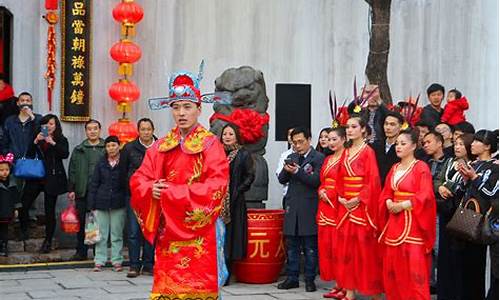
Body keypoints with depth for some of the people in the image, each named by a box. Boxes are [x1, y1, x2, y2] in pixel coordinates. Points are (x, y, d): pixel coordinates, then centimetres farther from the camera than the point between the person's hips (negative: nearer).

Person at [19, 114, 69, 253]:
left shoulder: (61, 140, 4)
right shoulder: (37, 138, 11)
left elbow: (65, 154, -13)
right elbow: (29, 154, 2)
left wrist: (53, 143, -21)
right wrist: (36, 141, -12)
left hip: (52, 178, -2)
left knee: (49, 210, 2)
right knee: (23, 205, -9)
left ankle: (48, 241, 11)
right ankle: (23, 231, 13)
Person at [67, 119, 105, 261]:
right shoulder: (78, 150, 13)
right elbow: (72, 171, 12)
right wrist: (71, 189, 3)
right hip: (82, 192, 2)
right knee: (81, 222, 5)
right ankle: (81, 251, 14)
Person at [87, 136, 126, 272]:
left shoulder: (123, 163, -1)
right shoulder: (101, 163, 5)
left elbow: (128, 183, -1)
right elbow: (93, 184, 6)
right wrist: (92, 205, 1)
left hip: (118, 204, -2)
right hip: (102, 203, 2)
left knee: (117, 235, 6)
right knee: (101, 234, 6)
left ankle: (117, 261, 13)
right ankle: (99, 261, 12)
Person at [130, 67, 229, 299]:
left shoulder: (211, 145, -3)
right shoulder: (161, 146, 11)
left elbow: (216, 187, -14)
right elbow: (138, 180, 9)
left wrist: (172, 192, -15)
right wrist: (151, 189, -14)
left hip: (199, 232, -4)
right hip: (167, 231, 4)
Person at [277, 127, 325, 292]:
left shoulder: (319, 158, -3)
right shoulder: (291, 157, 15)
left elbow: (316, 181, -14)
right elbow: (282, 180, 11)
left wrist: (297, 171, -20)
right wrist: (286, 170, -9)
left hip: (309, 208, -5)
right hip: (292, 207, 5)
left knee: (310, 246, 2)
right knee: (291, 245, 9)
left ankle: (310, 279, 9)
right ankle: (292, 278, 15)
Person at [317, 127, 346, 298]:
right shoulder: (327, 159, 19)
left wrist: (331, 194, -13)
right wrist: (321, 192, 1)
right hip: (325, 205, 8)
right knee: (326, 244, 7)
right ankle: (338, 284, 14)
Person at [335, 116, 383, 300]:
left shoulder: (368, 152, -7)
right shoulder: (346, 152, 14)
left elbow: (372, 181, -13)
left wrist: (358, 199, -17)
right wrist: (340, 197, 0)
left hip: (362, 205, -7)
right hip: (345, 205, 7)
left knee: (364, 246, -4)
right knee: (346, 246, 6)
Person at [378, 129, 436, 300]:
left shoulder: (421, 167, -6)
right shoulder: (394, 168, 15)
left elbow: (425, 195, -15)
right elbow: (386, 192, 15)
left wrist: (402, 205, -19)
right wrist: (389, 203, -6)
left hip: (412, 222, -7)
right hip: (394, 222, 7)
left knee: (414, 267, -8)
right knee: (393, 266, 8)